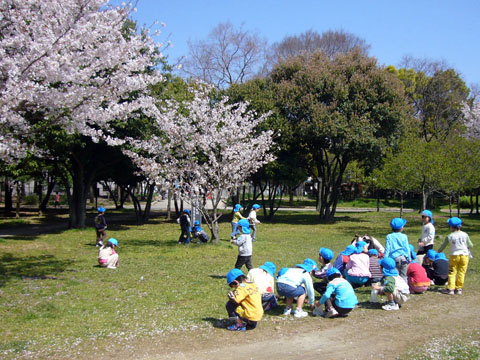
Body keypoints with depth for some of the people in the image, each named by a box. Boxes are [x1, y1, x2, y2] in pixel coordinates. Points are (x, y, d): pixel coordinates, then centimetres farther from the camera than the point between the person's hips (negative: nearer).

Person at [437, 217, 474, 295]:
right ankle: (459, 288, 11)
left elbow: (443, 245, 7)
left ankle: (450, 288, 2)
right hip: (464, 255, 2)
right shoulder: (465, 235, 0)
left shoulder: (449, 236, -3)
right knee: (461, 273, 8)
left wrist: (438, 252, 25)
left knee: (452, 273, 4)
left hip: (454, 255, -2)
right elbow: (471, 245, 6)